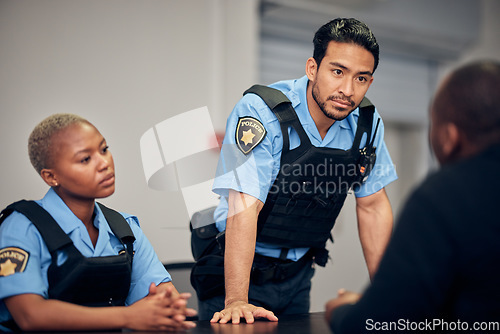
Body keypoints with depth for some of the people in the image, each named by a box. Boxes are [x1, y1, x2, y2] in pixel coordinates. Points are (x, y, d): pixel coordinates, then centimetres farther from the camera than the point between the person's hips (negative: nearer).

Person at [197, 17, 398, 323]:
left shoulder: (367, 123, -8)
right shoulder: (260, 112, -25)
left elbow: (373, 206, 0)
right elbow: (244, 207, -31)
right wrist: (236, 302, -36)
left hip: (297, 273, 5)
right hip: (238, 267, -5)